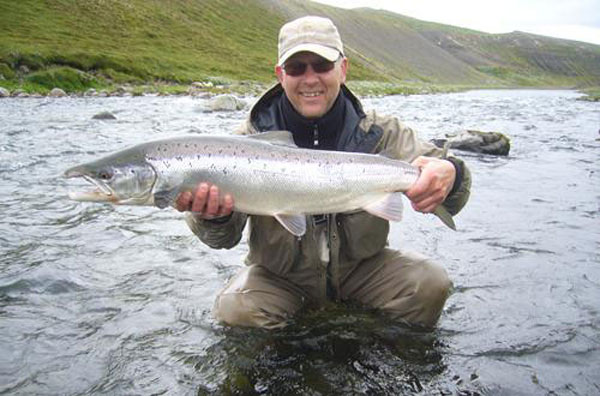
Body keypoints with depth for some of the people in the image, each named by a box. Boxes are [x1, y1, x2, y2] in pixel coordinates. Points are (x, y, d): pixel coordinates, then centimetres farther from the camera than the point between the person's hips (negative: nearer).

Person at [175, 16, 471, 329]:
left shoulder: (378, 133, -9)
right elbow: (225, 236, -18)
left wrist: (449, 175, -44)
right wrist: (213, 216, -43)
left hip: (361, 266, 2)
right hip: (279, 276, -1)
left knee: (430, 283, -18)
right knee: (234, 310, -26)